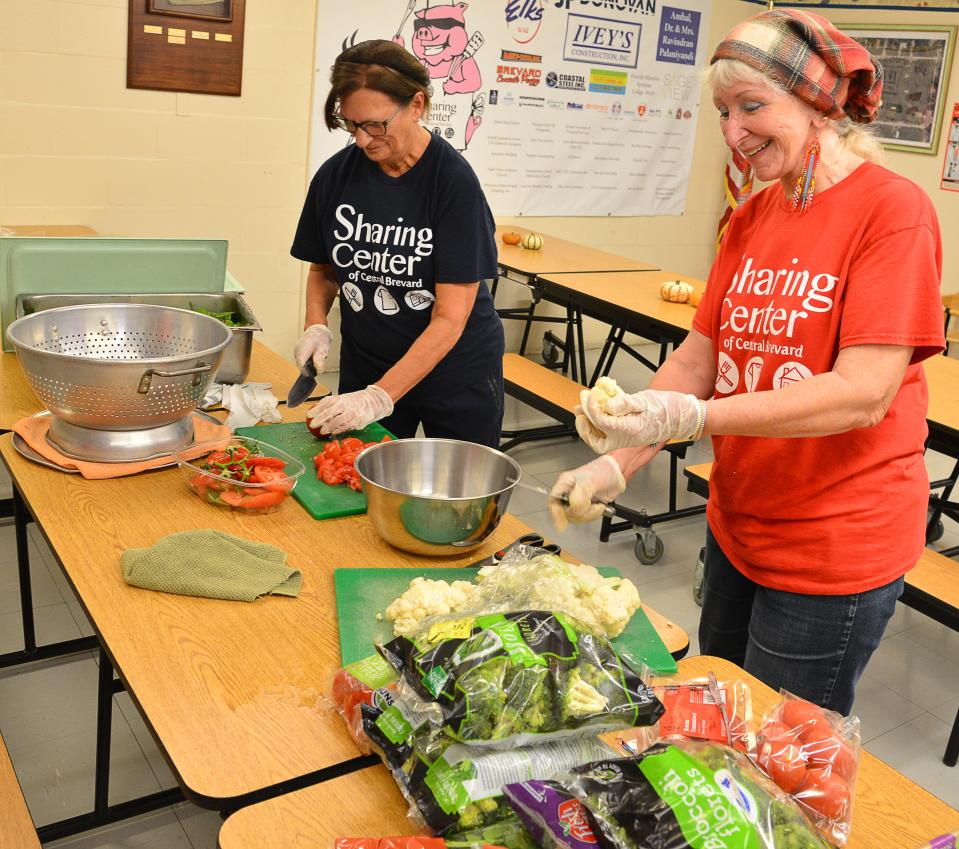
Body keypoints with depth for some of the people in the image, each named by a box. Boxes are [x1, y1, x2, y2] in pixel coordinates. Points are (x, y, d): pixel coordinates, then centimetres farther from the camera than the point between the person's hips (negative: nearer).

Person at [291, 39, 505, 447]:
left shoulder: (454, 181, -20)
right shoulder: (336, 174, -7)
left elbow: (450, 319, -22)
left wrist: (379, 398, -27)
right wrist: (316, 325, -9)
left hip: (457, 369, -3)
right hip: (365, 364, 4)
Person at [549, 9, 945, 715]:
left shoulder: (894, 210, -16)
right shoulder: (751, 219, 5)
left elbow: (864, 393, -24)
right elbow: (701, 355, 4)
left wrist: (691, 417, -32)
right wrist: (619, 461, -9)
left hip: (833, 552, -7)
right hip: (738, 525, 7)